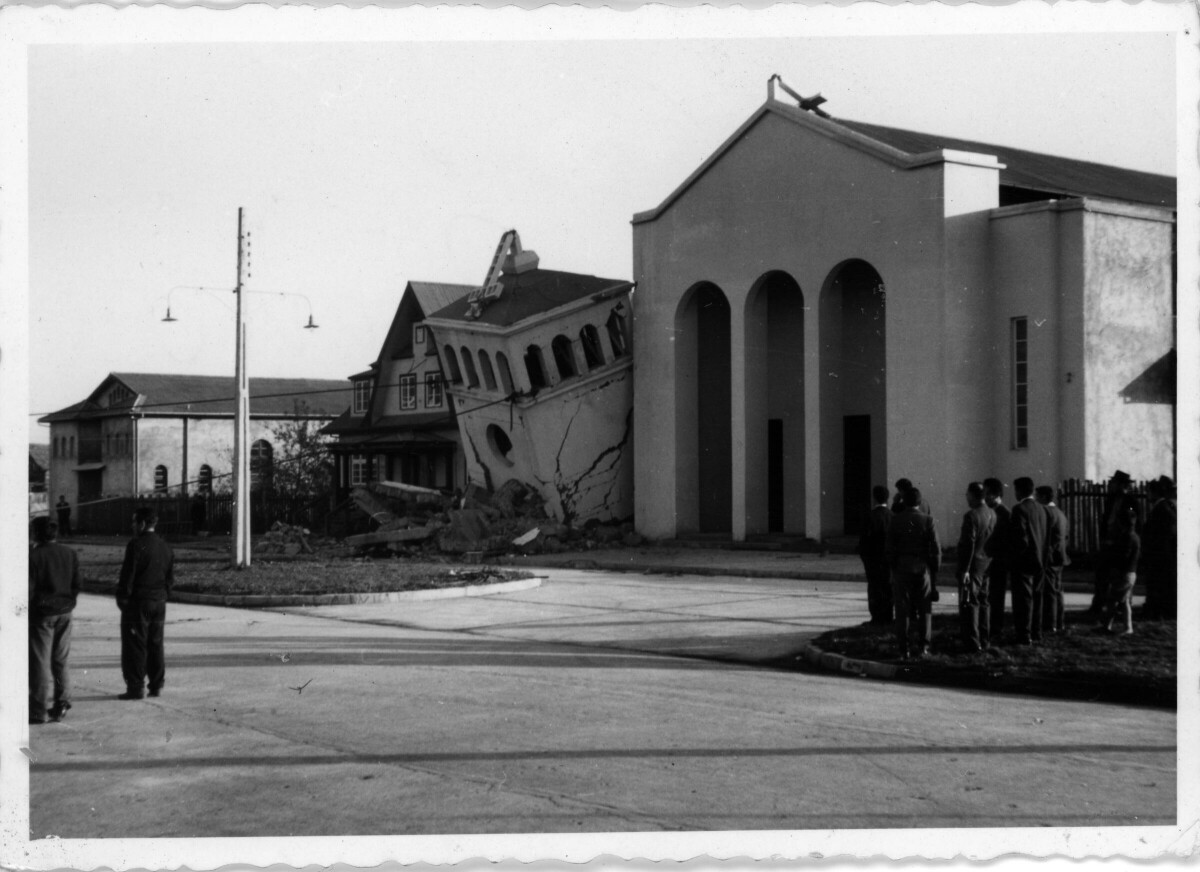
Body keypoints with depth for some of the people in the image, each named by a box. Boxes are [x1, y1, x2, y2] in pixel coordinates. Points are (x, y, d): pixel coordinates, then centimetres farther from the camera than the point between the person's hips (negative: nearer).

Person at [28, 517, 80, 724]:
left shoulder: (33, 556, -13)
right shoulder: (70, 554, 5)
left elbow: (28, 590, -13)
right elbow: (76, 585, 7)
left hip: (41, 614, -6)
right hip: (64, 614, 6)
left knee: (40, 662, 1)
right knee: (60, 661, 14)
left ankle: (41, 710, 4)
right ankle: (61, 705, 15)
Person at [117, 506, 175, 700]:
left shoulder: (136, 545, -13)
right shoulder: (166, 548, 9)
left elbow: (128, 574, -15)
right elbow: (170, 578, 11)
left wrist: (122, 598, -6)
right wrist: (161, 595, 16)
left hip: (137, 602, -7)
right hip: (159, 603, 7)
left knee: (135, 646, -1)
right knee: (155, 644, 13)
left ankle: (136, 687, -1)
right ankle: (156, 685, 16)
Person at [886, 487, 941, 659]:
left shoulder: (895, 521, -3)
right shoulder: (928, 520, -5)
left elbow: (889, 548, -2)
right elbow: (936, 548, -6)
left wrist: (893, 567, 7)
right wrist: (935, 568, 4)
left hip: (901, 567, 0)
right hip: (923, 567, 0)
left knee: (902, 610, 4)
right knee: (924, 609, 9)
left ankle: (904, 649, 3)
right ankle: (924, 646, 6)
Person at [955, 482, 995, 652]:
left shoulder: (971, 516, -17)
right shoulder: (992, 514, 7)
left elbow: (968, 544, -20)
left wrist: (964, 569, -18)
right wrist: (989, 558, 16)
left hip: (973, 565, -8)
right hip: (986, 565, 8)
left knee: (968, 603, -3)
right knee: (983, 602, 15)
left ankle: (972, 642, -4)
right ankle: (983, 640, 21)